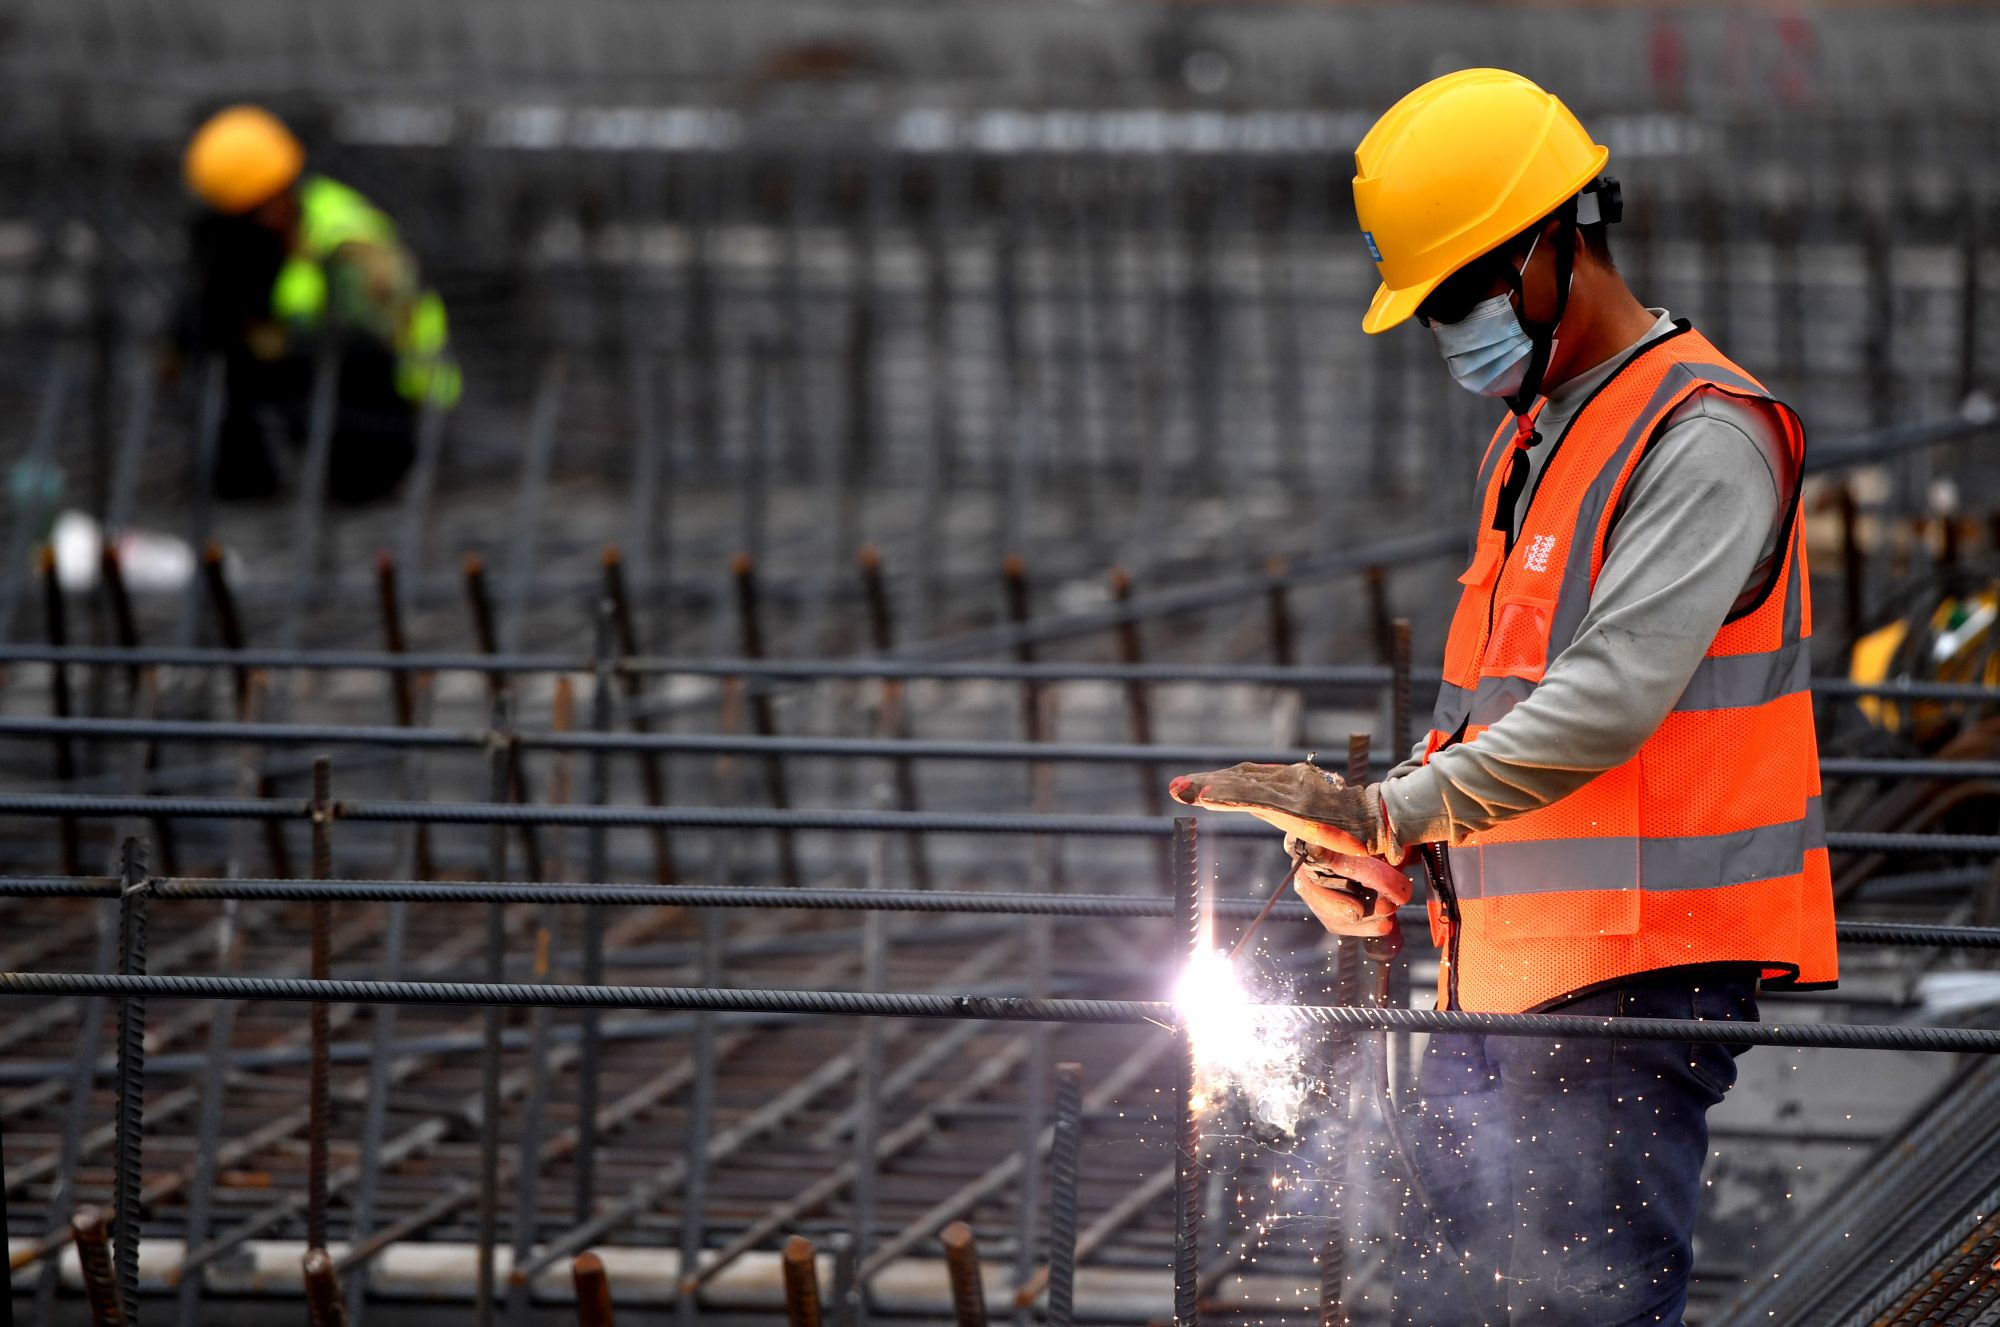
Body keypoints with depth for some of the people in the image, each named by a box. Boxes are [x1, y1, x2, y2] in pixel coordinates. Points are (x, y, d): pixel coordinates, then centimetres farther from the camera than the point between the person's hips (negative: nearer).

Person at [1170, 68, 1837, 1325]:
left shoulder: (1701, 436, -11)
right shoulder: (1530, 447, 20)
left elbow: (1612, 694, -23)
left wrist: (1391, 809, -28)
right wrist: (1370, 852, 6)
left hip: (1635, 976, -9)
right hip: (1508, 982, 9)